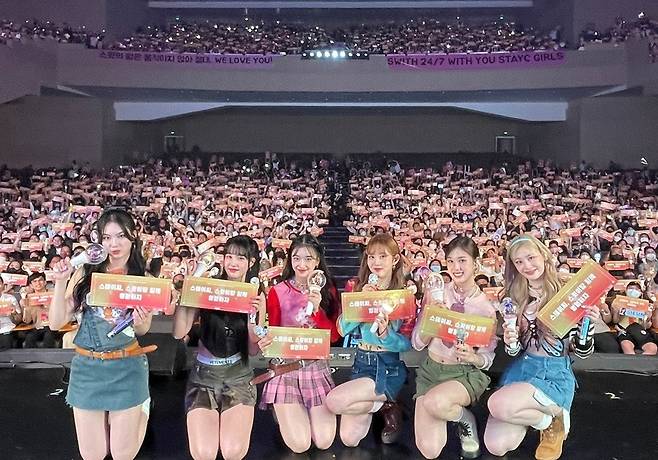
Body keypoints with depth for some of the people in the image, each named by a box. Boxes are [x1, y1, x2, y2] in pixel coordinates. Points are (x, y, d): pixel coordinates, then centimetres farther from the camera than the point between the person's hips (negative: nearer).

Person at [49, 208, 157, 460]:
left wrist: (140, 322, -20)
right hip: (86, 367, 1)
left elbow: (142, 331, 2)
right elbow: (56, 323, -3)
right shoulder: (85, 274, -2)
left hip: (127, 369, -1)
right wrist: (60, 282, -14)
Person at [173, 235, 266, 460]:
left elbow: (253, 349, -3)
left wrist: (254, 315, -19)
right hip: (203, 374, 0)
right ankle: (209, 421, 17)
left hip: (238, 376, 0)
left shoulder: (256, 296, 0)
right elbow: (179, 333, -11)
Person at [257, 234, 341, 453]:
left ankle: (312, 409, 25)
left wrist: (317, 310, -19)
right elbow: (272, 334, 1)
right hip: (286, 367, -2)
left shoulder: (328, 290, 3)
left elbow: (334, 336, -3)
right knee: (299, 445, -11)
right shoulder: (277, 292, -5)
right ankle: (283, 411, 20)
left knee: (324, 442, -6)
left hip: (317, 367, 2)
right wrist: (266, 342, -23)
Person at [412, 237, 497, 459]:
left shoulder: (486, 307, -6)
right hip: (431, 370, 2)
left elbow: (487, 359, -2)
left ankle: (466, 420, -1)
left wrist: (473, 357, -24)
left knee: (435, 403, -37)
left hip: (467, 373, -2)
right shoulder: (436, 294, -4)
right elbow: (417, 343, -4)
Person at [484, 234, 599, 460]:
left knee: (499, 405, -32)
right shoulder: (515, 297, 5)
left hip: (556, 374, -4)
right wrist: (508, 342, -13)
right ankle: (532, 413, 16)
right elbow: (513, 350, 10)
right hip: (520, 368, 4)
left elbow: (583, 352, -4)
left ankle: (553, 420, -1)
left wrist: (588, 323, -22)